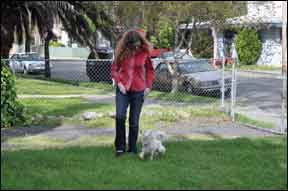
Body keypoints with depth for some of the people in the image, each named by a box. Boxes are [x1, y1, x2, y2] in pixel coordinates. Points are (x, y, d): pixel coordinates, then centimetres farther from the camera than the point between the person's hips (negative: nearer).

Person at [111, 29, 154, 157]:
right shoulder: (121, 52, -3)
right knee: (120, 116, -16)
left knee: (134, 121, 5)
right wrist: (118, 83, -8)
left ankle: (132, 149, 17)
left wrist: (148, 86, 1)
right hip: (123, 89, 0)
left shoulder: (145, 52, -3)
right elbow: (114, 69, 6)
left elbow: (150, 70, 9)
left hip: (138, 90, 0)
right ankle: (120, 147, -1)